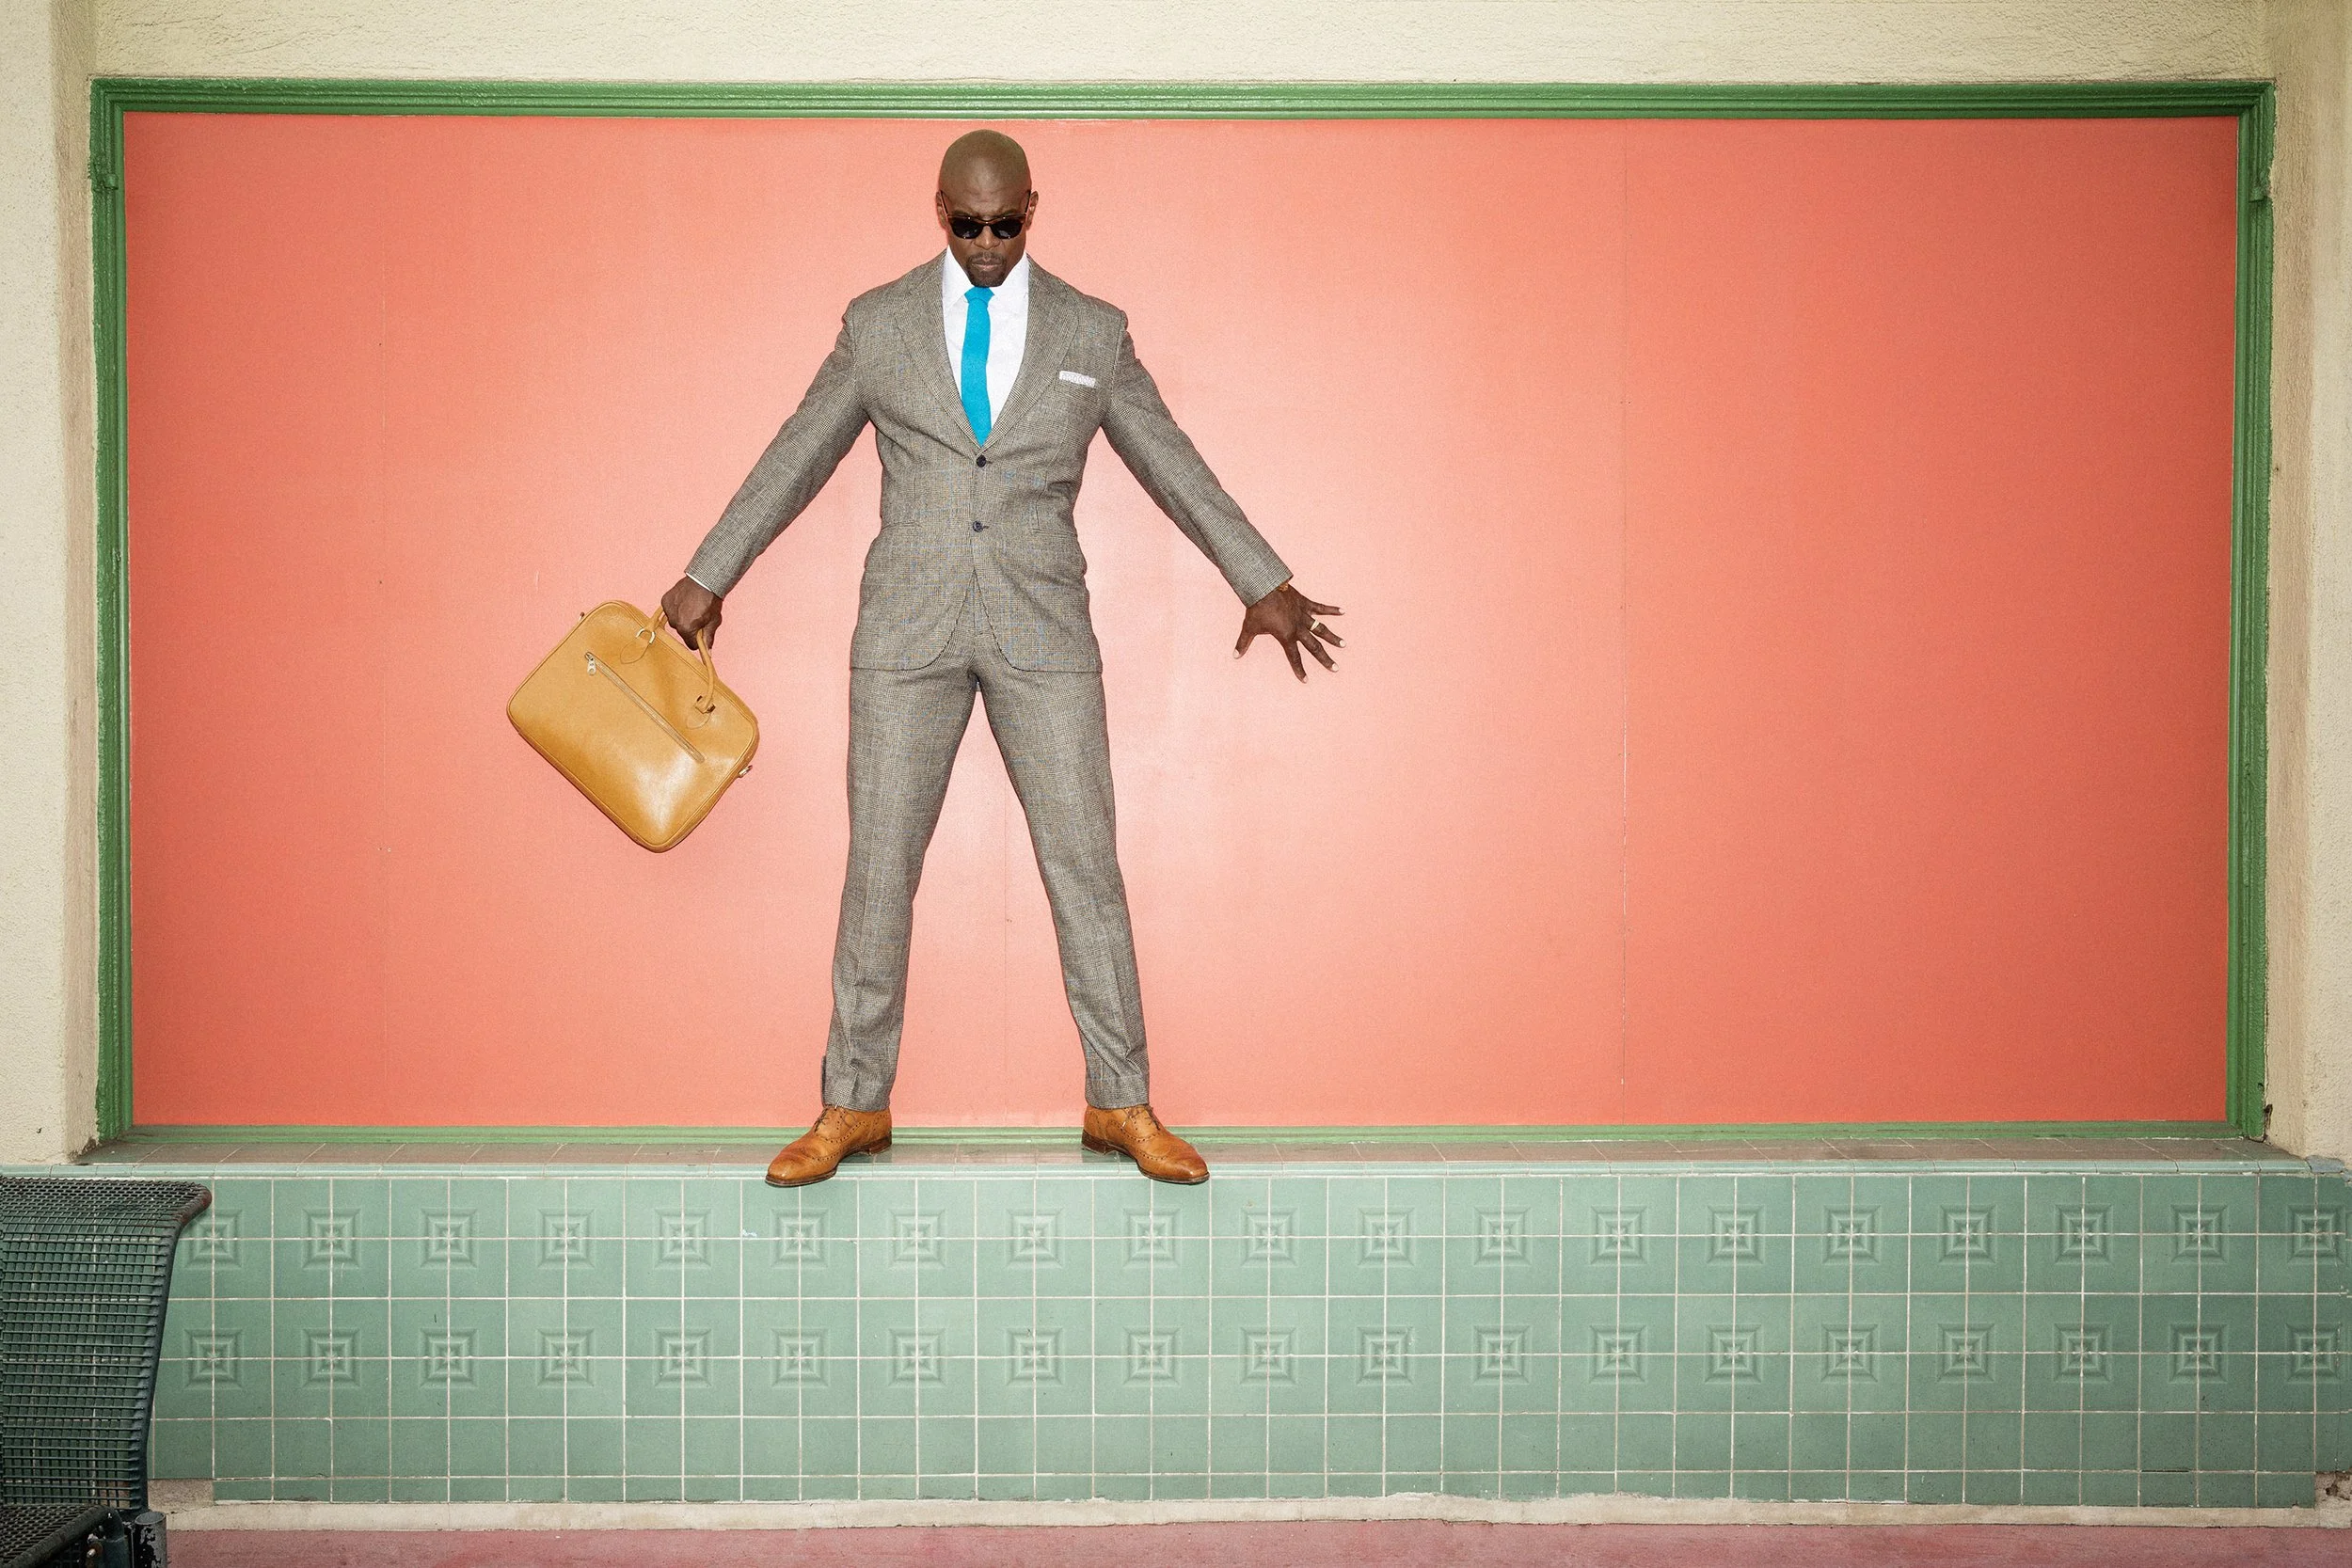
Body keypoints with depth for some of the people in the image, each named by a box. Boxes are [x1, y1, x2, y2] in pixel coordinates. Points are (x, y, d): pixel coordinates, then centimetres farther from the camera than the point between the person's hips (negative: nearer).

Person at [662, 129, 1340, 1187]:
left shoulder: (1091, 332, 7)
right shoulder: (877, 324, 7)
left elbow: (1174, 466, 12)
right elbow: (795, 458, 13)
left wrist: (1263, 583, 13)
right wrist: (707, 577, 14)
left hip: (1041, 632, 0)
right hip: (908, 629, 0)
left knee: (1085, 863, -1)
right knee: (879, 867, 3)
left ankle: (1121, 1103, 10)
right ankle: (854, 1107, 14)